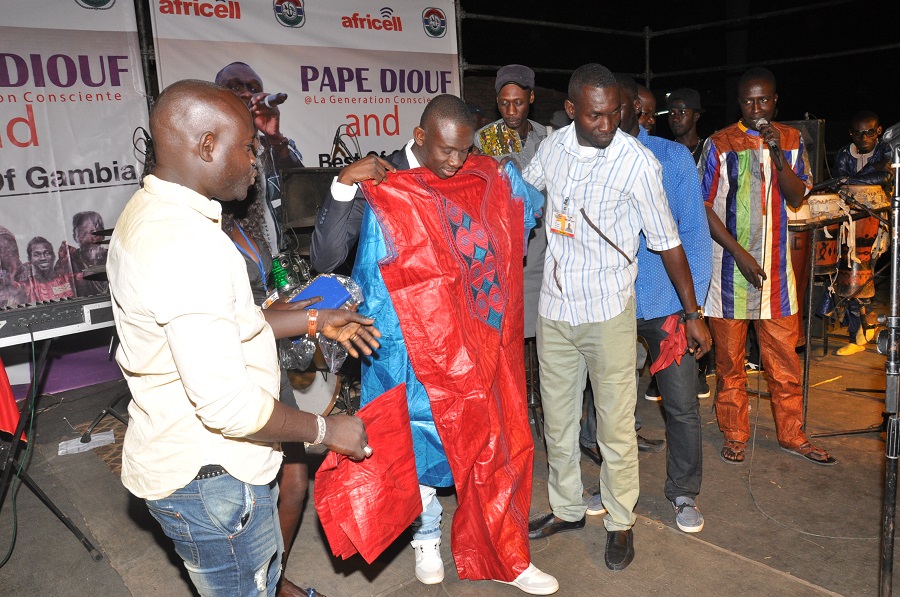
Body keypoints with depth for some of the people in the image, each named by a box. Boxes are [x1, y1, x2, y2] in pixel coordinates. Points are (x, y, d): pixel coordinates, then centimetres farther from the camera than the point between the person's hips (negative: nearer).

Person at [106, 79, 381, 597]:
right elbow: (229, 403, -31)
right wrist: (325, 430, -16)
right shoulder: (188, 243, -30)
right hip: (211, 477, -9)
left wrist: (315, 320, 10)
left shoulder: (150, 213, 5)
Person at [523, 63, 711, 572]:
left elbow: (668, 242, -6)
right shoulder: (553, 147, 0)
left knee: (615, 427, 5)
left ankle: (621, 523, 26)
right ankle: (567, 509, 35)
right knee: (557, 419, 15)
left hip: (609, 311, -4)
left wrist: (693, 314, -3)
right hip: (555, 306, 4)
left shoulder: (637, 162, -13)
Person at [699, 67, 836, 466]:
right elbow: (704, 207, -6)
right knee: (730, 359, 6)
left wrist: (777, 154, -15)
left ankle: (792, 435, 25)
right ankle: (734, 436, 21)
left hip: (776, 266, 3)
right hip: (729, 264, -3)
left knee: (785, 358, 9)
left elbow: (796, 198, -1)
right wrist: (739, 254, -13)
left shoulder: (792, 140, 8)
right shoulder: (720, 144, -3)